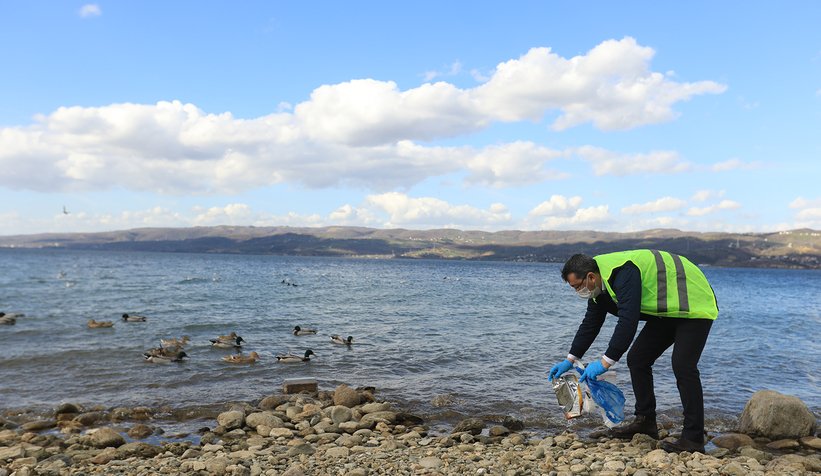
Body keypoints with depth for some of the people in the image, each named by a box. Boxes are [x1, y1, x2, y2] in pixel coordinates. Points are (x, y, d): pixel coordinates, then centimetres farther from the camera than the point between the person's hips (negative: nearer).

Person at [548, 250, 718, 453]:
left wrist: (606, 362, -36)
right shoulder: (600, 285, -1)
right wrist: (570, 360, 6)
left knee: (682, 366, -19)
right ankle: (645, 421, 14)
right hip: (666, 311, 10)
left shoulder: (623, 274, -33)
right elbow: (590, 324, 8)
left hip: (694, 307, -10)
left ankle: (693, 439, -12)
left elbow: (628, 322, -39)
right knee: (637, 359, 5)